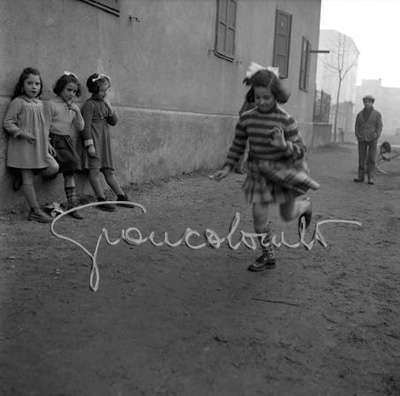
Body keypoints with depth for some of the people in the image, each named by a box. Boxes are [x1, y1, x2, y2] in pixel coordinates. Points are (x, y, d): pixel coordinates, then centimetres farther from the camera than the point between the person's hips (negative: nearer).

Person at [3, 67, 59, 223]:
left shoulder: (39, 103, 13)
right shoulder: (18, 102, -9)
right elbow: (7, 123, -11)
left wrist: (47, 142, 14)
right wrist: (23, 134, -21)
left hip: (39, 146, 7)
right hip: (23, 146, -7)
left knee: (53, 169, -3)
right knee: (28, 180, -2)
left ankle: (24, 175, 16)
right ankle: (35, 211, 5)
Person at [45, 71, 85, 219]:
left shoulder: (73, 107, 14)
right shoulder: (50, 104, -4)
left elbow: (80, 127, 8)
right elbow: (46, 127, -7)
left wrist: (77, 112, -5)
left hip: (69, 141, 5)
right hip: (55, 140, -5)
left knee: (70, 172, 1)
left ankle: (72, 204, 4)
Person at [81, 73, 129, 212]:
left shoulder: (104, 103, 17)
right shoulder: (90, 104, -7)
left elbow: (114, 121, 12)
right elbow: (86, 126, -12)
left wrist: (109, 107, -1)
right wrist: (89, 144, -18)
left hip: (105, 141, 8)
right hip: (94, 140, -7)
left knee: (108, 171, 11)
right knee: (94, 170, -7)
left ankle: (121, 196, 12)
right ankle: (101, 200, -6)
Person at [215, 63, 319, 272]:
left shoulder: (286, 120, -18)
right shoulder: (246, 118, -7)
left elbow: (300, 151, -16)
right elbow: (238, 145, 4)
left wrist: (283, 146, -36)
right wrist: (227, 168, -8)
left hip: (284, 169, -3)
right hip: (260, 172, 3)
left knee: (288, 215, 10)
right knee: (258, 215, -1)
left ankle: (305, 205, 47)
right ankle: (268, 257, 19)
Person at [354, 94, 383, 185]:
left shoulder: (377, 114, 0)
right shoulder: (360, 114, 6)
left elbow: (379, 127, -3)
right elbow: (357, 127, 6)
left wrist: (376, 137, -15)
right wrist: (358, 136, -9)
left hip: (372, 139, -2)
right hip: (362, 139, 2)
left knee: (372, 158, -4)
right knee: (361, 158, 2)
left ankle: (371, 178, -2)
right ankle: (361, 176, 8)